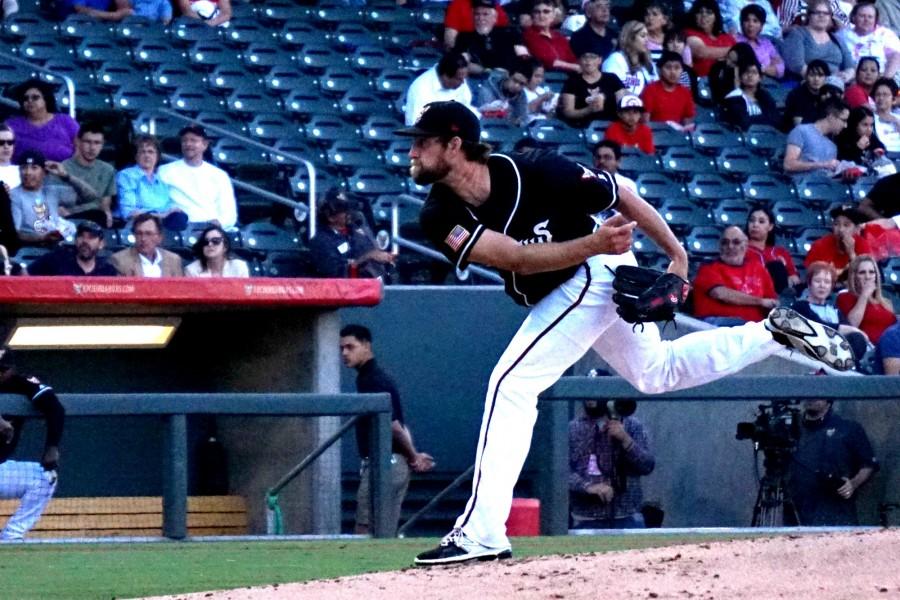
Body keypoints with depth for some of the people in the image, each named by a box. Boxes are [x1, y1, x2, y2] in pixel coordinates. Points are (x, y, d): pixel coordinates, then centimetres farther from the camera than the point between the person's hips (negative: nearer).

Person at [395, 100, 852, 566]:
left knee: (512, 383, -18)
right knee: (656, 373, 24)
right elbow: (519, 259, -27)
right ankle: (775, 333, 37)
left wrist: (677, 257, -13)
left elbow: (623, 198, -16)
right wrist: (594, 243, -41)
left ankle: (481, 534, -17)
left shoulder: (533, 172, -30)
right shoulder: (441, 216, -18)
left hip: (600, 270, -7)